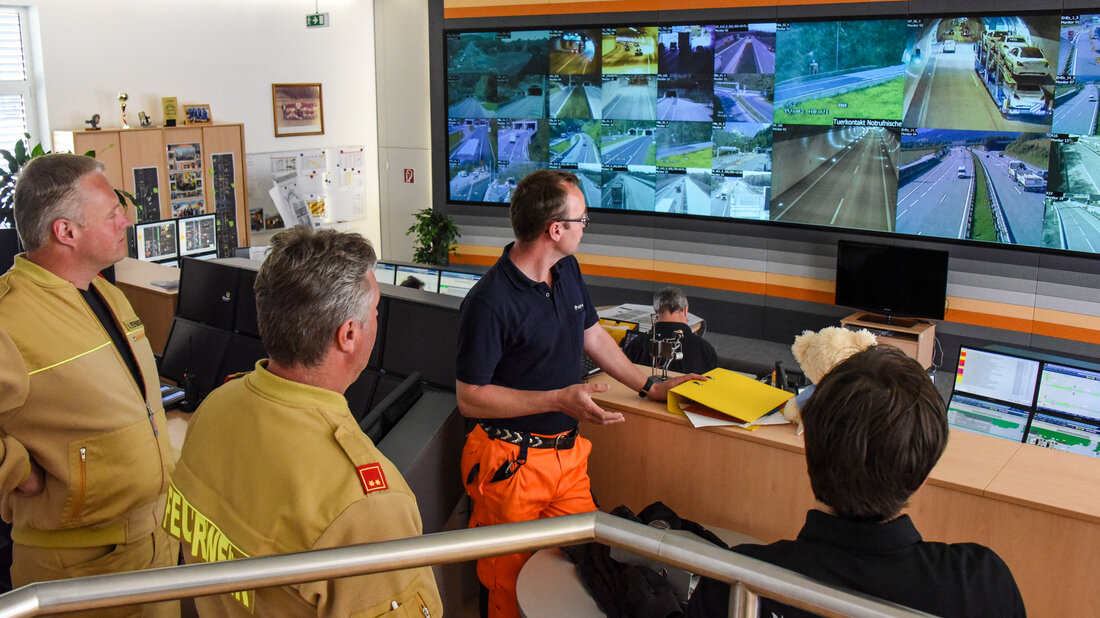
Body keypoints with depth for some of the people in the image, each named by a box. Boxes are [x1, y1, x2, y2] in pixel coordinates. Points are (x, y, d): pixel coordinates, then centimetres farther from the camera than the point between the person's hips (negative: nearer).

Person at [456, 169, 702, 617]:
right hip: (513, 463, -7)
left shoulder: (567, 270, 5)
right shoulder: (489, 303, -22)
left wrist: (649, 387, 19)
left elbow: (593, 335, 19)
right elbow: (470, 398, -18)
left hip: (567, 454, 7)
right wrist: (558, 400, -24)